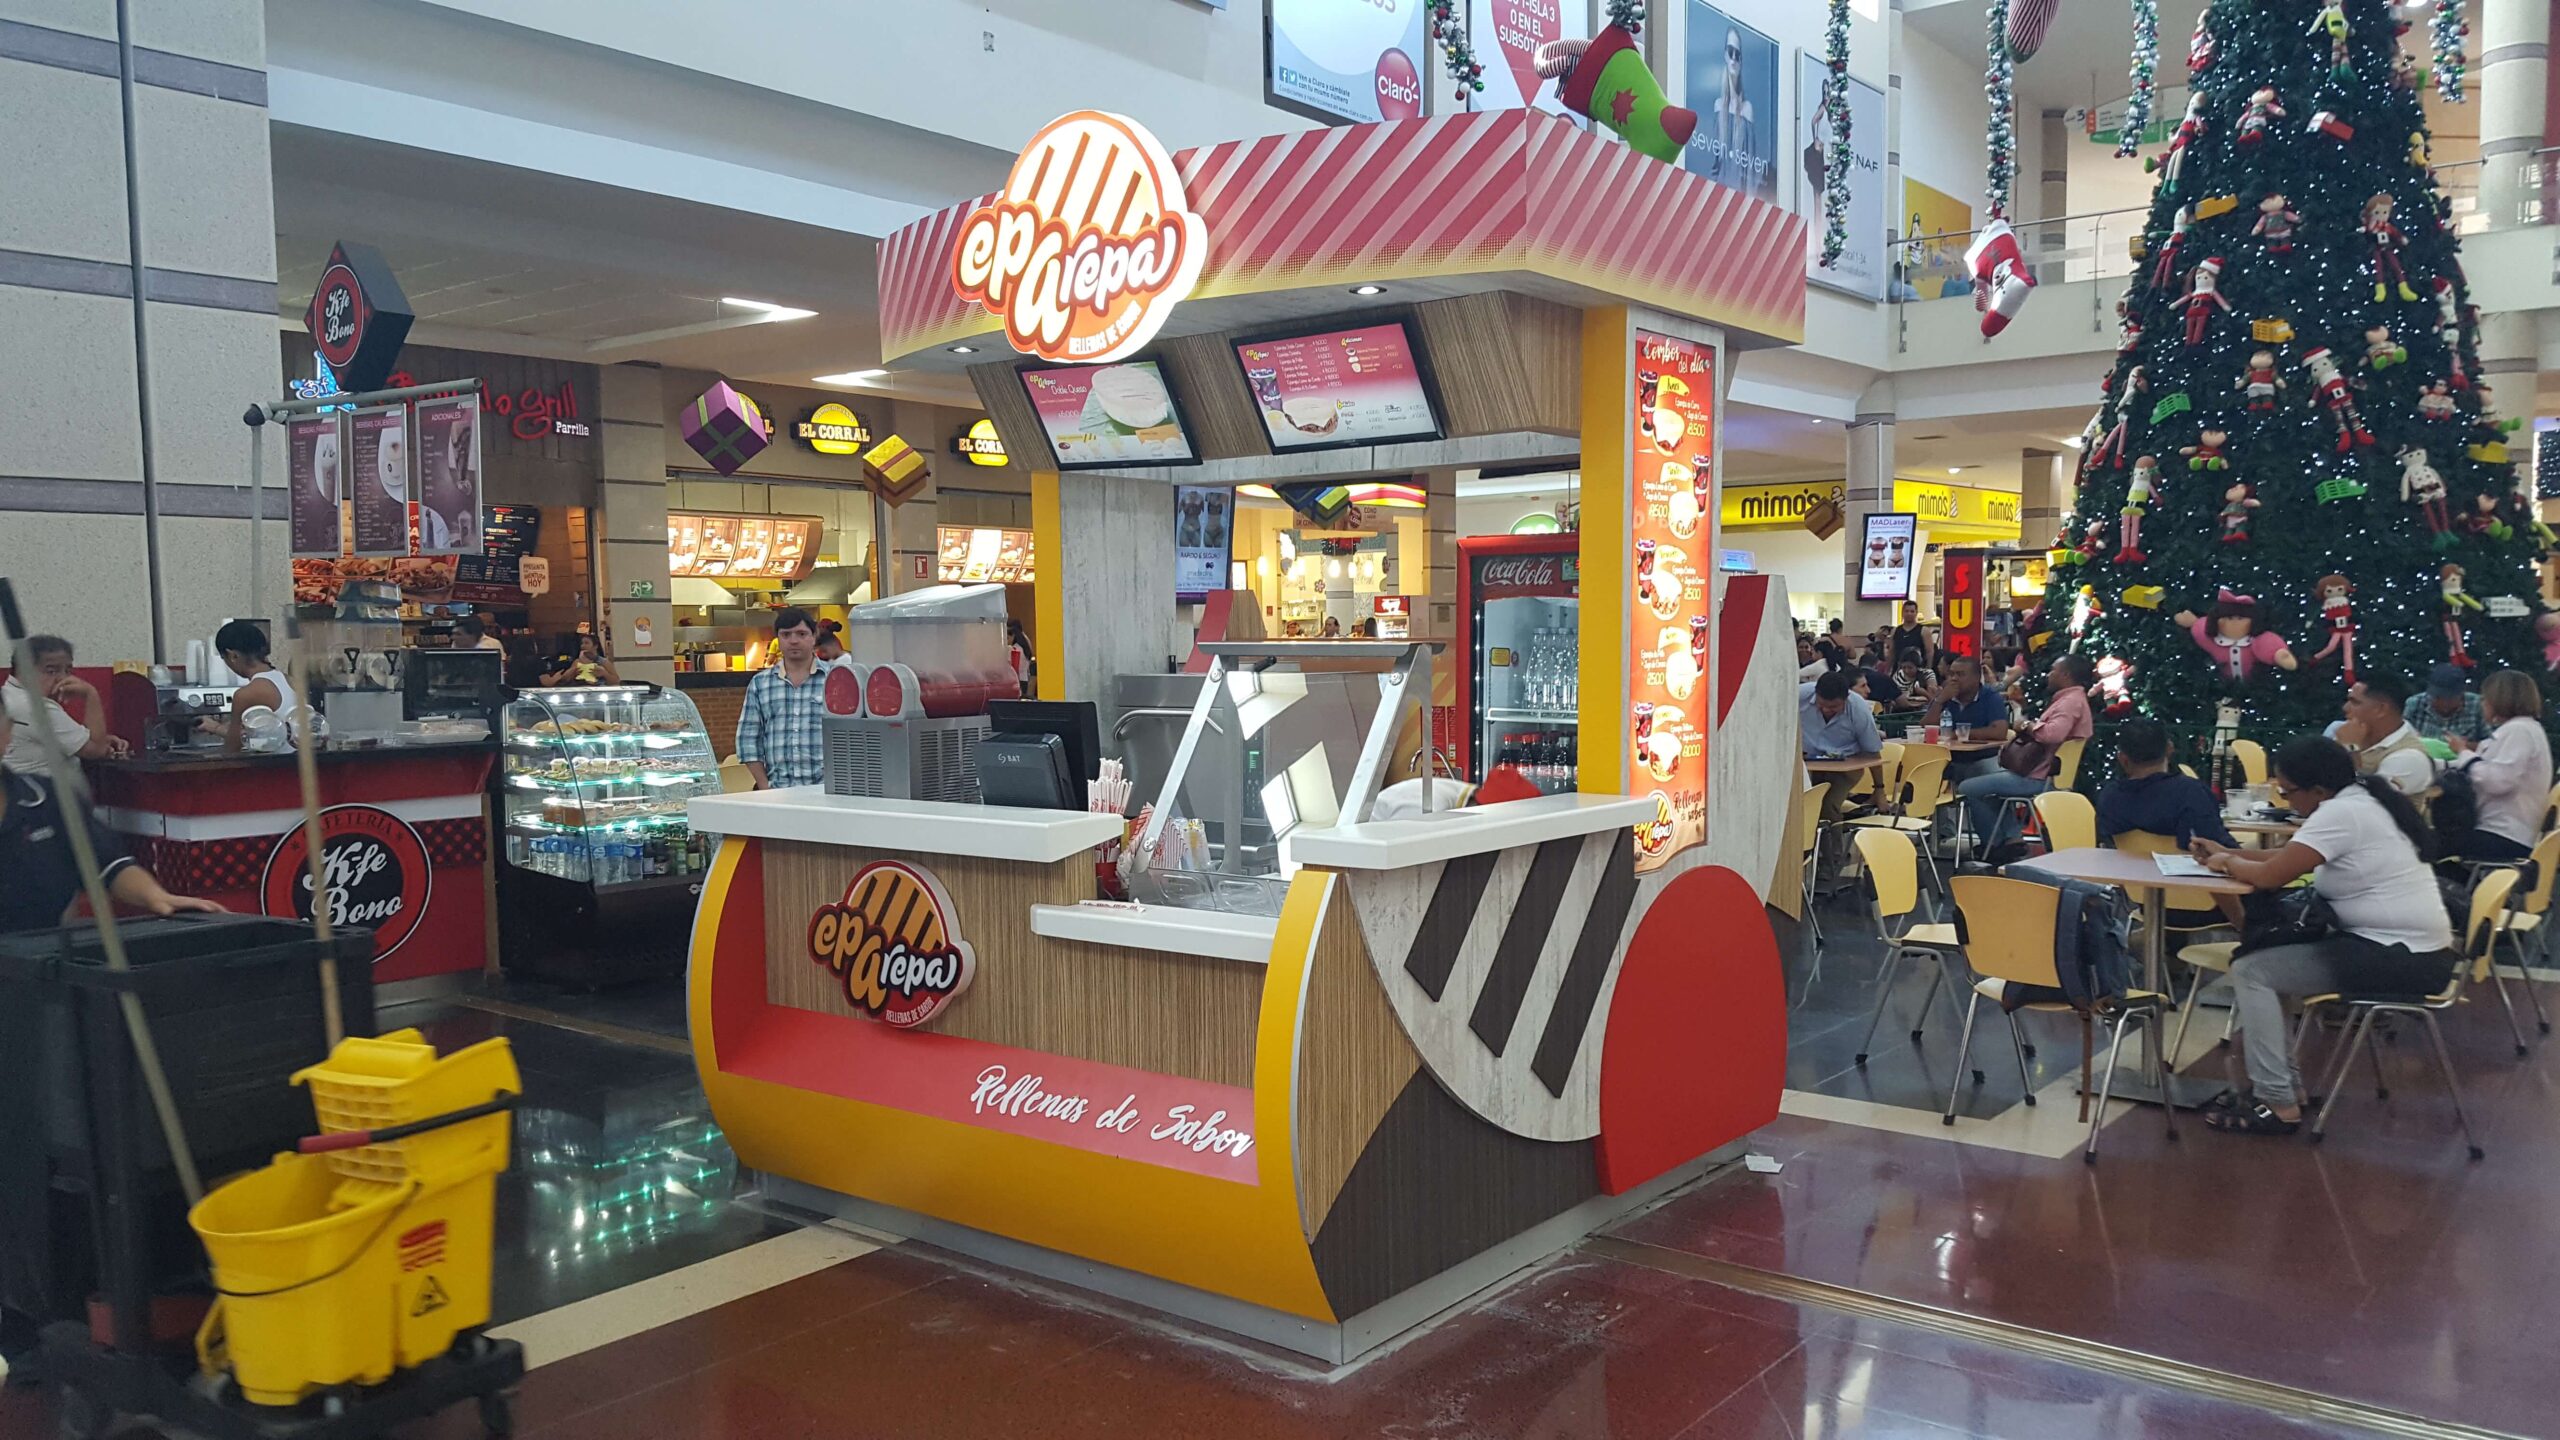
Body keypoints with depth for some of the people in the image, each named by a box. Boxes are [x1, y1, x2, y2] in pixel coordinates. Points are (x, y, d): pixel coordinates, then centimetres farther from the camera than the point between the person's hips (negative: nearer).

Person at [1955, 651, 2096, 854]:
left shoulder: (2072, 701, -18)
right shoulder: (2072, 699, 17)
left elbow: (2053, 733, -34)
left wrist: (2028, 726, -17)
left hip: (2040, 777, -12)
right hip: (2043, 770, 12)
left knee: (1967, 789, -14)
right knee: (1989, 775, 32)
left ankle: (1993, 846, 1)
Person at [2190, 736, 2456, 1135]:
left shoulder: (2340, 813, -19)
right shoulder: (2362, 800, 12)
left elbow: (2271, 875, -22)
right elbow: (2291, 857, 21)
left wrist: (2227, 864, -3)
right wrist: (2231, 853, 13)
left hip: (2400, 959, -10)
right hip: (2403, 947, 10)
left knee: (2251, 971, -9)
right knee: (2265, 956, 15)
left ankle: (2277, 1105, -6)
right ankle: (2285, 1085, 15)